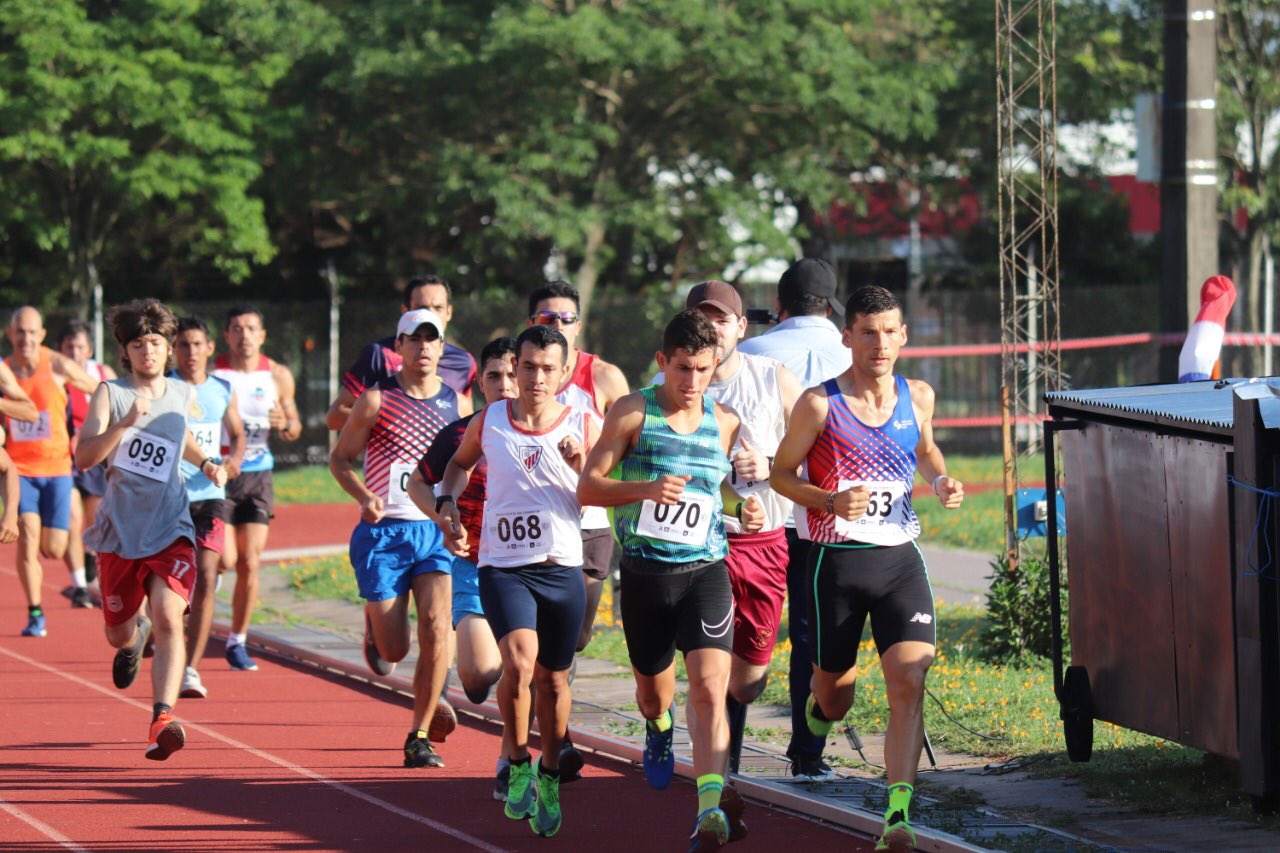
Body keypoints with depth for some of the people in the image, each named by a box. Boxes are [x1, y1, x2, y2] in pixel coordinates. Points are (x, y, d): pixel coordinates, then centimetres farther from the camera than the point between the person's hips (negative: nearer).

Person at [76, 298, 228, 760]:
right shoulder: (111, 393, -4)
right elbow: (84, 457, -16)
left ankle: (163, 720, -30)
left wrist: (206, 463, 14)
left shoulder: (184, 394, 7)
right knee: (118, 633, 12)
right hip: (120, 530, 0)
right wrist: (125, 423, -28)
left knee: (168, 617, -22)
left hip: (170, 528, 0)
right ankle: (136, 635, 52)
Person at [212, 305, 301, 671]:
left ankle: (238, 641, 10)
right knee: (225, 557, -13)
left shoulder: (278, 376, 4)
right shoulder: (210, 373, -5)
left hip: (257, 476, 3)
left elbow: (295, 428, 14)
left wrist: (286, 424, -9)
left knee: (250, 563, -1)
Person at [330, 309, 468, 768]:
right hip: (384, 534, -2)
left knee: (437, 628, -18)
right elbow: (340, 458, 4)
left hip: (438, 533, 2)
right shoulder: (377, 400, -3)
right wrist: (363, 495, -15)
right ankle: (374, 623, 39)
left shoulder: (456, 403, 7)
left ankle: (419, 737, -5)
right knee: (394, 650, -1)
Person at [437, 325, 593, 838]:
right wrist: (447, 502, 8)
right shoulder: (489, 421, 4)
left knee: (553, 679, 10)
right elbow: (460, 462, 24)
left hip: (563, 569, 1)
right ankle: (517, 762, 1)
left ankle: (549, 777, 32)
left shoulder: (582, 427, 0)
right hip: (502, 567, -1)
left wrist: (583, 466, -17)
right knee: (519, 663, -22)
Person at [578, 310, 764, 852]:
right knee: (653, 688, 17)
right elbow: (588, 487, -4)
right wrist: (647, 489, -21)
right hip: (644, 574, 0)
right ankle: (659, 727, 56)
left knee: (709, 689, -18)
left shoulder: (726, 424, 7)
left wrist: (745, 510, 0)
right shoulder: (633, 413, -2)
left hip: (705, 571, 0)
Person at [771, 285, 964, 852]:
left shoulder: (917, 397, 5)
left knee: (909, 684, -16)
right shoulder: (820, 404, -8)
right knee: (835, 697, 11)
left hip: (900, 560, 2)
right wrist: (830, 502, -18)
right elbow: (781, 472, -1)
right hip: (838, 561, -2)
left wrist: (941, 481, 4)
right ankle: (821, 702, 52)